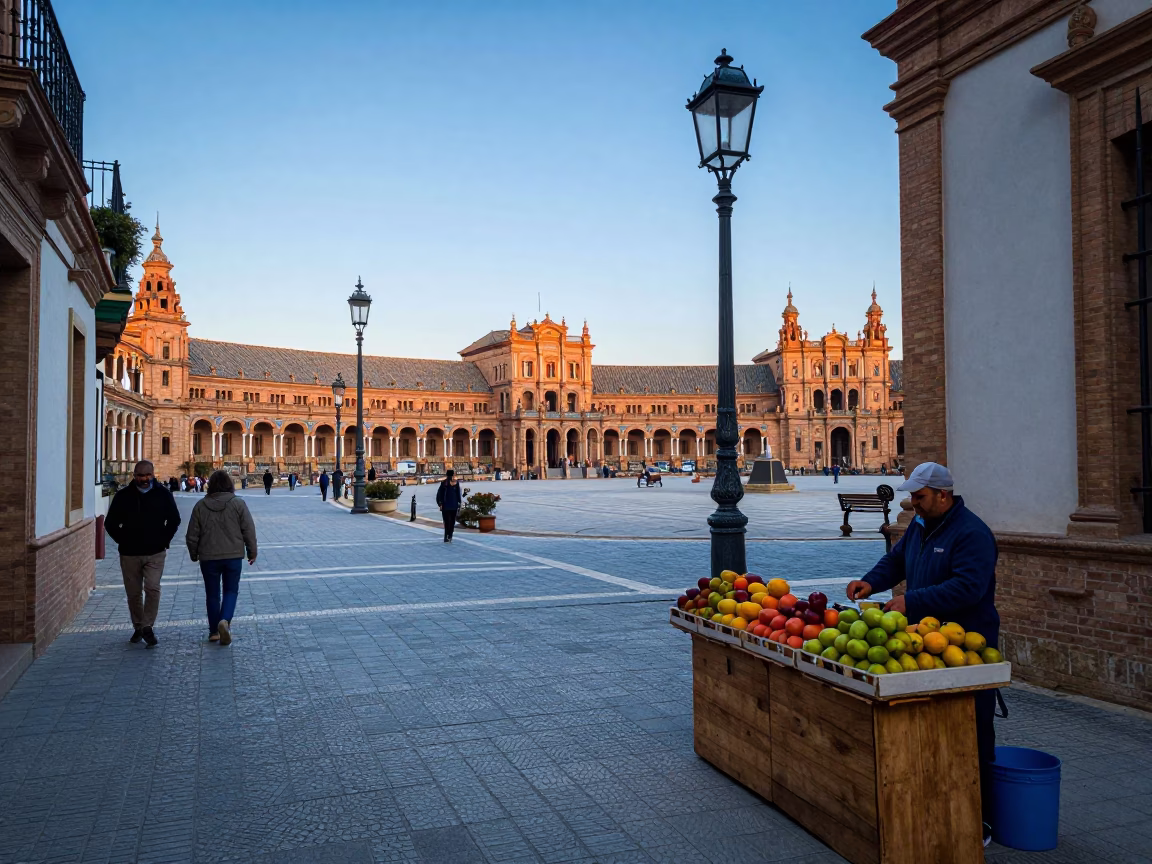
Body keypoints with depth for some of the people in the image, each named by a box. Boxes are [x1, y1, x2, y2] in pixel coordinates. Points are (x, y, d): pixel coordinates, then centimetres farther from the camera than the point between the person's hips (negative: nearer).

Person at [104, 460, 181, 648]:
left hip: (155, 553, -1)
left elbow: (174, 519, 11)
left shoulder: (163, 494, 0)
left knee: (153, 588, -14)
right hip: (129, 554, 1)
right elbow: (110, 523, 9)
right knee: (133, 593, 9)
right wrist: (123, 541, 3)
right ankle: (138, 627, 24)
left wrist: (163, 540, 5)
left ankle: (147, 627, -4)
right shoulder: (123, 496, 0)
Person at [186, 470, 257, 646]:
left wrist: (194, 554, 19)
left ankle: (214, 631, 18)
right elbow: (249, 531, -4)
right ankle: (225, 620, -13)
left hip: (208, 557, 1)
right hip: (234, 556, -1)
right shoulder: (238, 504, -6)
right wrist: (252, 552, 8)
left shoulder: (201, 506, -2)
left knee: (212, 593, 13)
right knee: (231, 590, 10)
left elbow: (192, 535, 3)